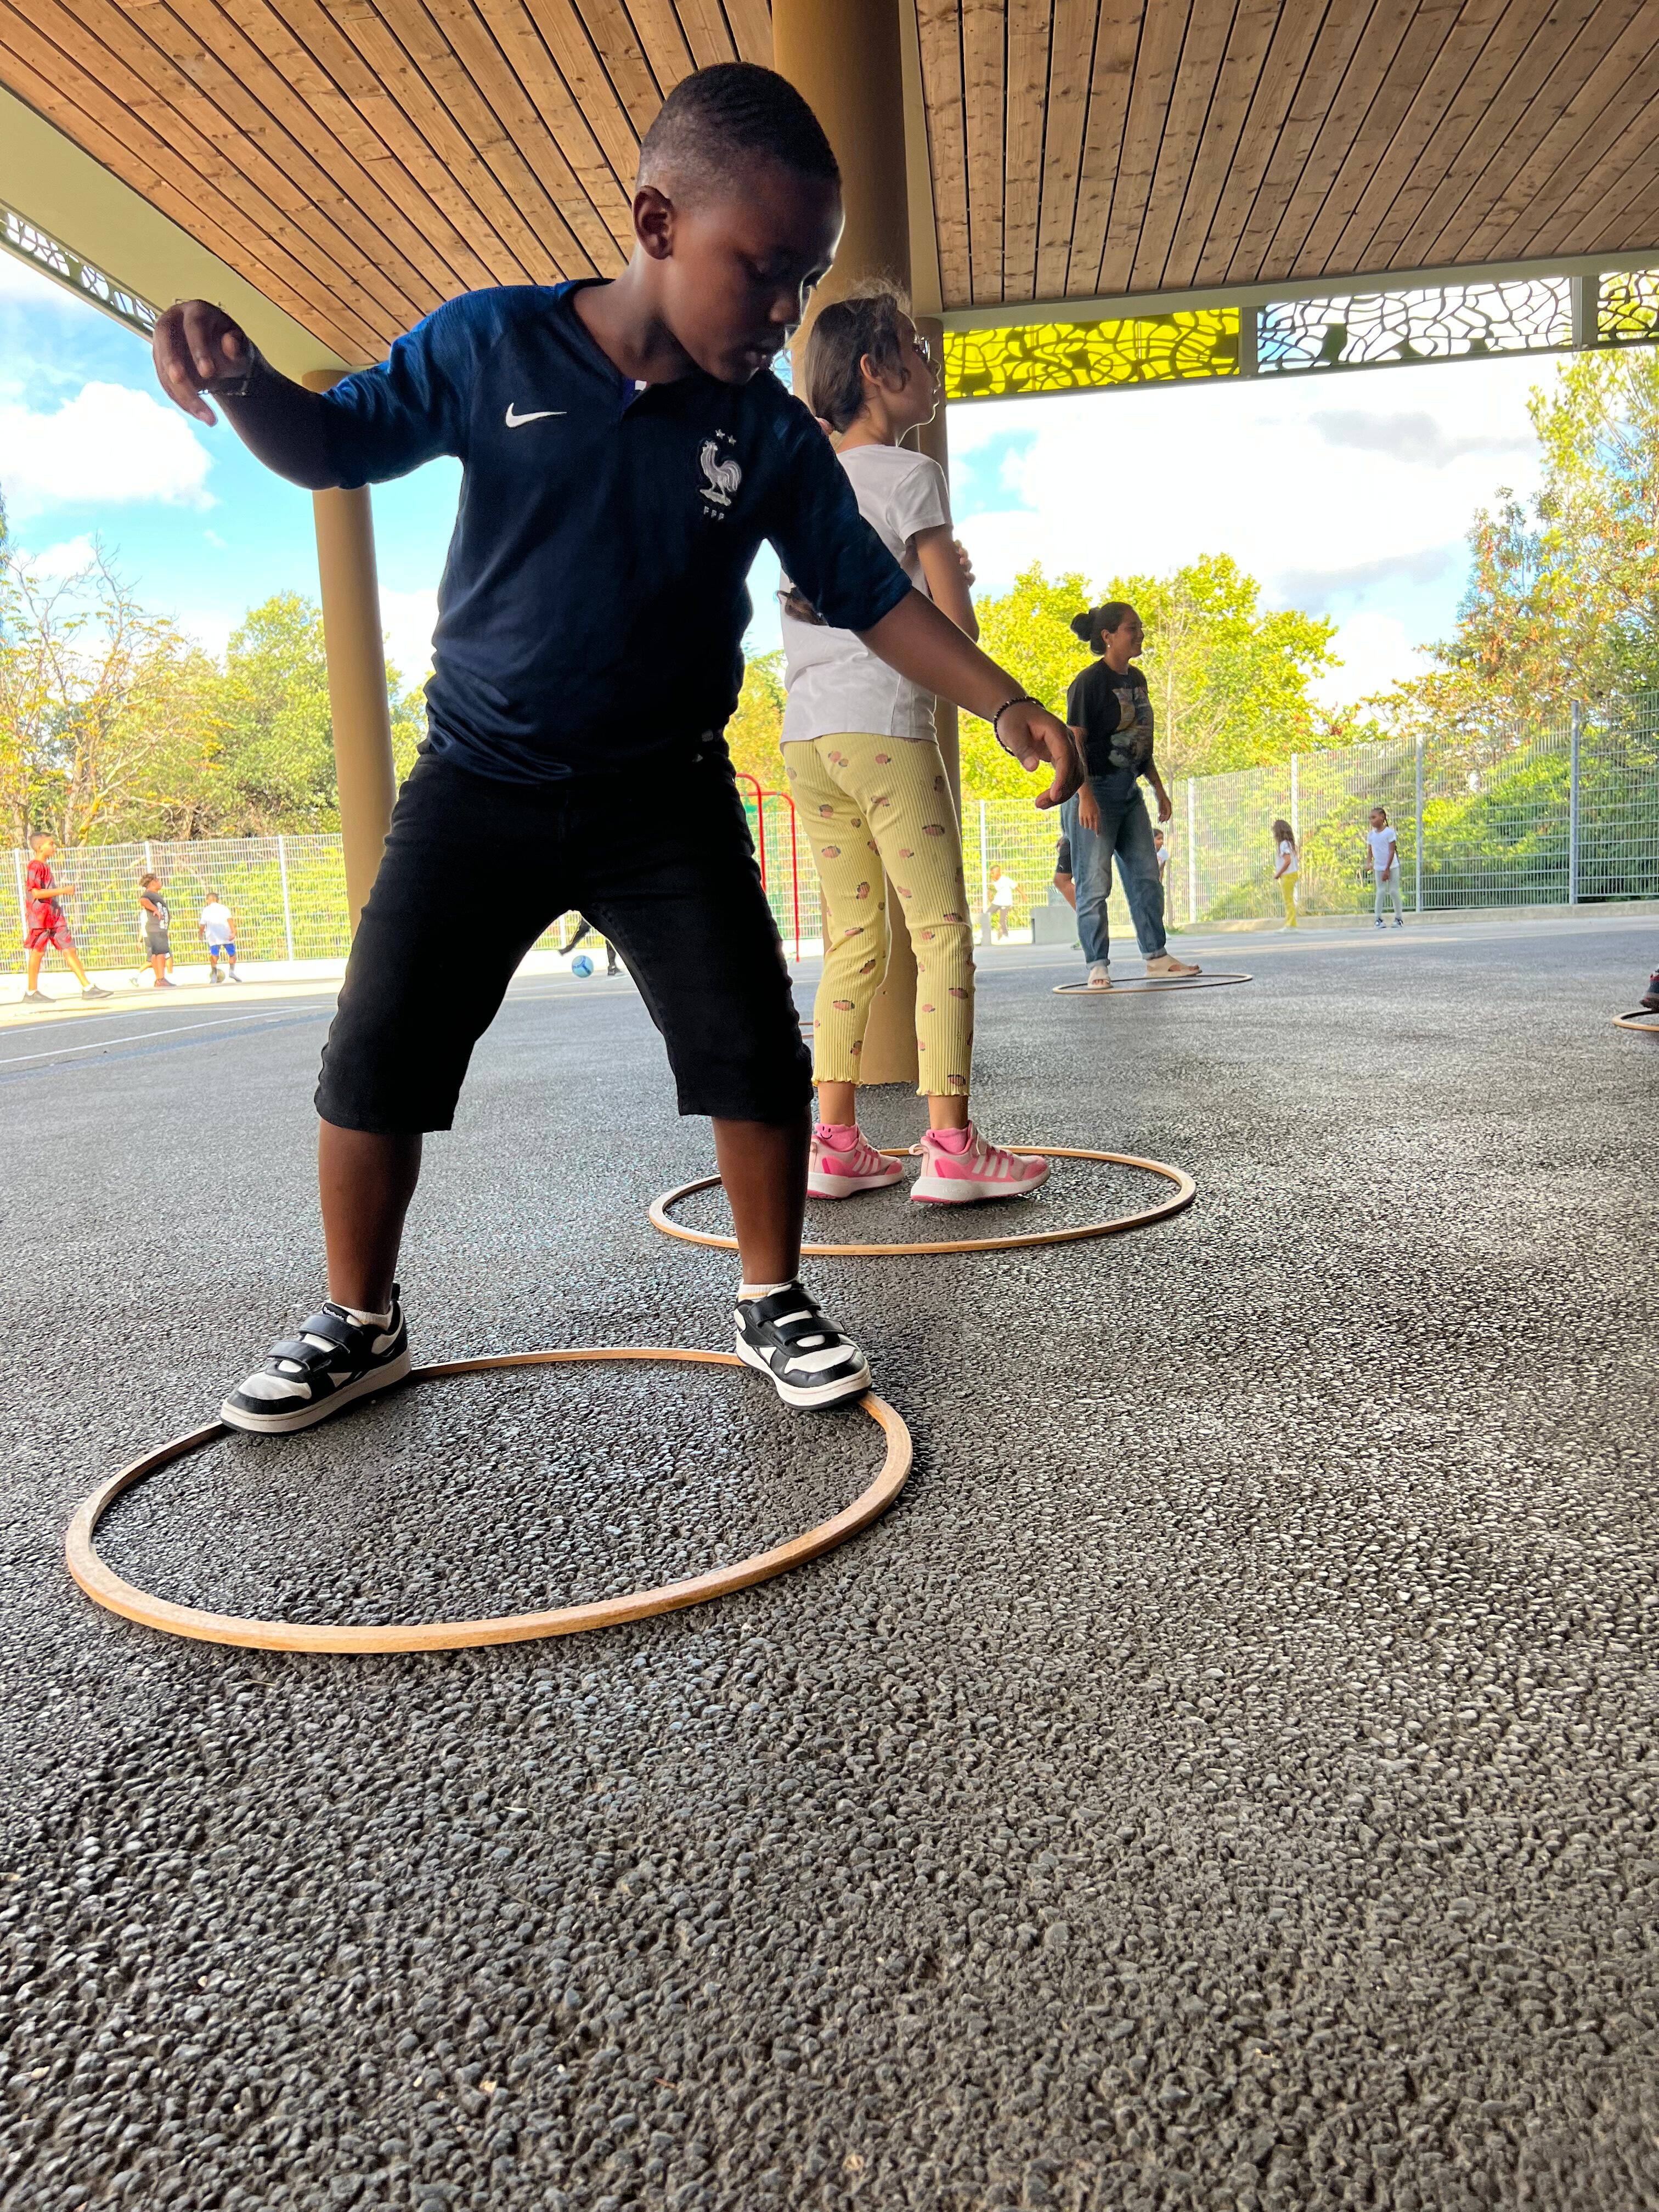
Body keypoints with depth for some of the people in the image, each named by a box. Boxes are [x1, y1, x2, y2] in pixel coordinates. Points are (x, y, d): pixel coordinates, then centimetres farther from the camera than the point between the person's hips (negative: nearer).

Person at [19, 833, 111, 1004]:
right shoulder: (35, 866, -12)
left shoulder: (45, 866, 18)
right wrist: (63, 890, -20)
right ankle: (31, 993, 7)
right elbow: (36, 893, -21)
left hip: (54, 915, 9)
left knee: (69, 949, 2)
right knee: (38, 951, -2)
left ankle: (88, 987, -2)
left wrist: (64, 890, 18)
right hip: (39, 915, -9)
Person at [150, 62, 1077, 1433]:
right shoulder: (490, 343, -3)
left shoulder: (775, 437, -1)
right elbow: (336, 445, 7)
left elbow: (867, 591, 4)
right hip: (478, 779, 0)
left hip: (664, 802, 1)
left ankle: (773, 1302, 14)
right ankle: (361, 1322, 19)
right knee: (379, 1052, -1)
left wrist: (1004, 704, -3)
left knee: (752, 1048, -7)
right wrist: (241, 381, -15)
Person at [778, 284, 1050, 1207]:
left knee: (855, 940, 10)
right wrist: (954, 586, 14)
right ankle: (952, 1148, -8)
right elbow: (958, 623, -8)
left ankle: (837, 1145, 8)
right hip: (885, 729, -7)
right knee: (944, 931, -5)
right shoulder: (909, 475, -2)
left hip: (807, 736, 7)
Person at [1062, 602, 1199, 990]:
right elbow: (1074, 742, -16)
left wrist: (1159, 788, 18)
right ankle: (1098, 965, 3)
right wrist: (1085, 796, -24)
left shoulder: (1136, 679, 13)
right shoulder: (1089, 682, -11)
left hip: (1129, 789, 8)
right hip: (1096, 790, -8)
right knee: (1095, 883, -4)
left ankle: (1156, 956, 18)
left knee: (1147, 876, 9)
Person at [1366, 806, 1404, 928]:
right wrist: (1369, 863, -11)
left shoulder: (1389, 832, -10)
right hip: (1378, 868, 4)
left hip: (1392, 867, -4)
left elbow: (1392, 851, -12)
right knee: (1381, 892, 0)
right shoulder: (1371, 834, 5)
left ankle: (1399, 918, 8)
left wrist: (1387, 869, -16)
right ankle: (1378, 918, 0)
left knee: (1394, 891, -1)